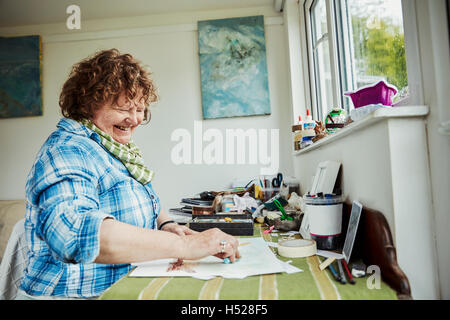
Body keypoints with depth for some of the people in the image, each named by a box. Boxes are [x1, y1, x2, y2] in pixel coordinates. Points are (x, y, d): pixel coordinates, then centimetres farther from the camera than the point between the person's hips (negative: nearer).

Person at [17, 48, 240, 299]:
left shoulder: (117, 150, 11)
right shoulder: (68, 150, -15)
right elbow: (73, 232, -31)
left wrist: (167, 225, -3)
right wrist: (183, 245, -33)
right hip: (83, 294, -7)